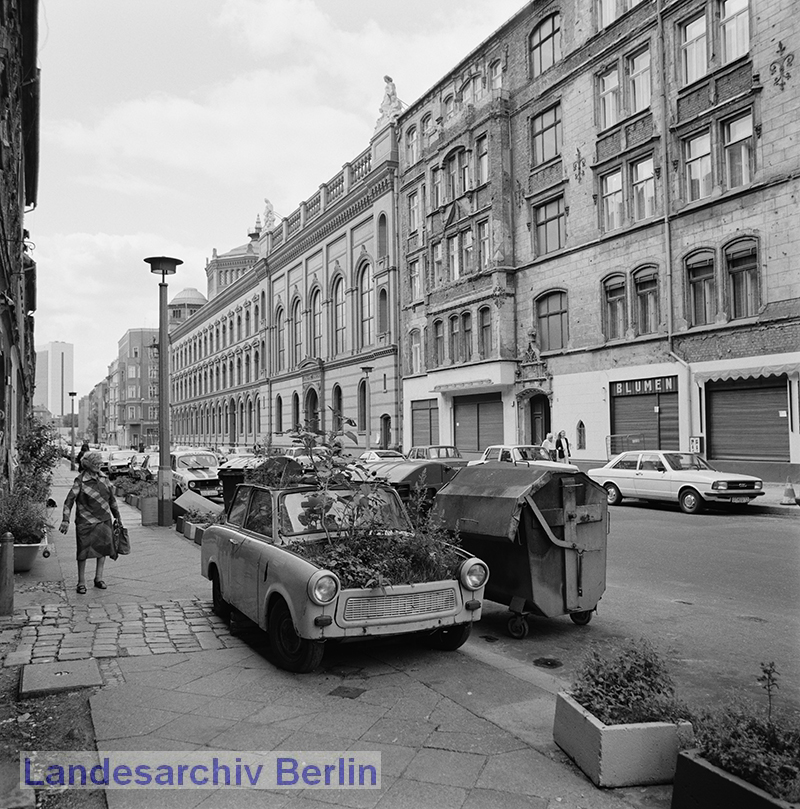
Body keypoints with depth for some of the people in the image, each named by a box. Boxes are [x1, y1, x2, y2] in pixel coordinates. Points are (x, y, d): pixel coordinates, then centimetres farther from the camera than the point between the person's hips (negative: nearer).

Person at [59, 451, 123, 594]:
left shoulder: (103, 477, 7)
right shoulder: (80, 480, -10)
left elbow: (111, 497, 16)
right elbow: (69, 500, -12)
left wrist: (117, 516, 21)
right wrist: (65, 520, -19)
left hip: (104, 519, 5)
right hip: (86, 522, -5)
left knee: (102, 548, 10)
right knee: (84, 551, -1)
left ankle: (99, 578, 23)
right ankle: (81, 582, 10)